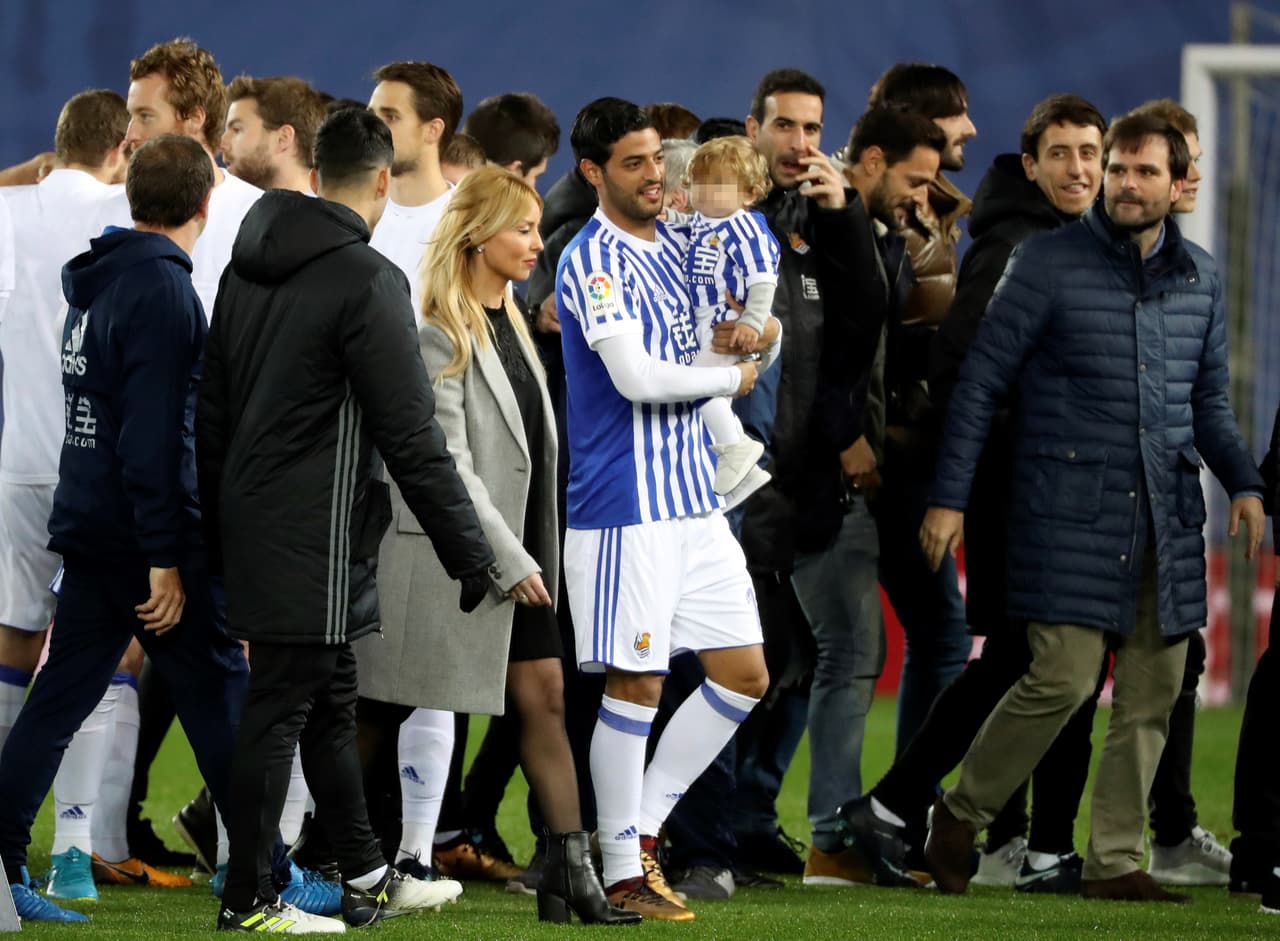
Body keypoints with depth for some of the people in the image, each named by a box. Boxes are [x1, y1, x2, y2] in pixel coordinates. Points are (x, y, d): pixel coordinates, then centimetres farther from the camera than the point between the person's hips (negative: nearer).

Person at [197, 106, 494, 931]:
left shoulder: (250, 266, 10)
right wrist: (471, 553, -11)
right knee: (282, 710, -3)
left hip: (251, 521, 8)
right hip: (316, 539, -8)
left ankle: (369, 879, 25)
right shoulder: (368, 281, -15)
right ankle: (248, 903, 0)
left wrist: (220, 525, 23)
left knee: (332, 705, 17)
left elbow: (213, 407, 16)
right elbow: (412, 437, -17)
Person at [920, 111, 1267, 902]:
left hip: (1168, 517, 5)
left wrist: (1244, 483, 4)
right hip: (1072, 512, -5)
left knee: (1154, 692, 3)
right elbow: (982, 378, -1)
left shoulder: (1200, 276, 11)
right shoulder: (1051, 264, -3)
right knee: (1064, 679, -12)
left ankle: (1116, 860, 11)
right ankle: (963, 814, 8)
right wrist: (950, 497, -5)